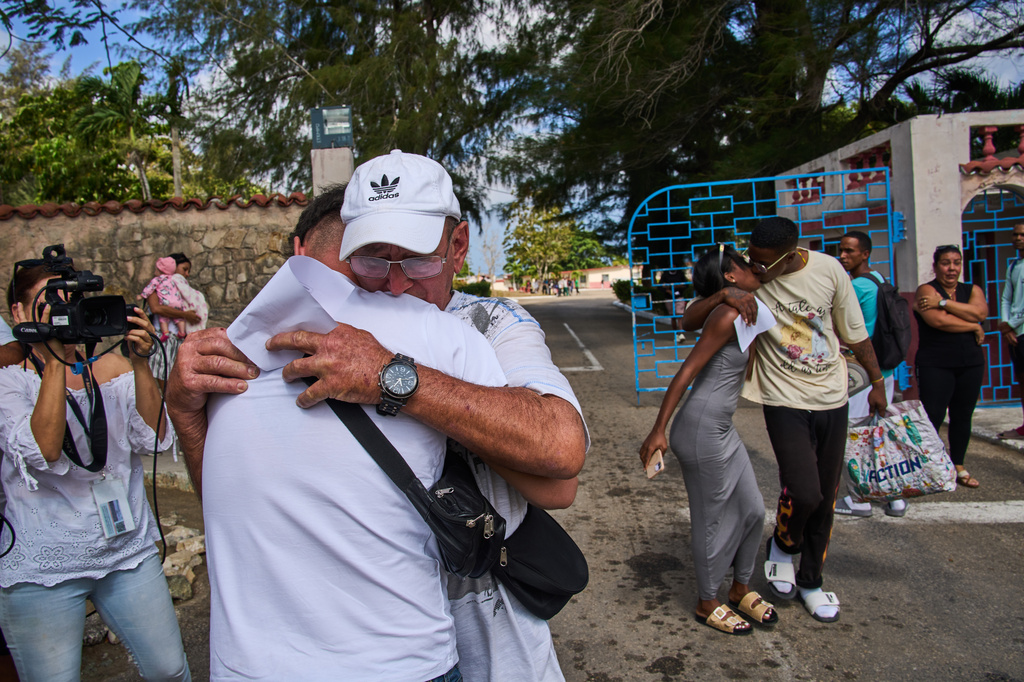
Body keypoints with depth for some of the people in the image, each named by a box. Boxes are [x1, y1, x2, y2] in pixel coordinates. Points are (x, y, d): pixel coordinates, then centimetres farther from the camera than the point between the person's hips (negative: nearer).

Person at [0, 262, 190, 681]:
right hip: (42, 570, -2)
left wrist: (140, 363, -17)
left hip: (128, 552, 3)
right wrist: (54, 359, -23)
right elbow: (44, 451, -22)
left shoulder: (110, 368, 3)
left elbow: (155, 438, -7)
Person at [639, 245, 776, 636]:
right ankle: (707, 604, 26)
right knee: (714, 519, 5)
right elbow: (687, 371, -20)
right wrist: (658, 430, -22)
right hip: (702, 430, -9)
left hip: (721, 428, 9)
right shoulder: (728, 315, -17)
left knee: (752, 510, 16)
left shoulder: (745, 314, 10)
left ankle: (740, 589, 37)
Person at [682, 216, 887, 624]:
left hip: (832, 400, 3)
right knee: (804, 493, -17)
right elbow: (690, 321, -12)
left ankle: (811, 581, 32)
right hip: (786, 402, -3)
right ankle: (783, 545, 18)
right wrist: (723, 295, -29)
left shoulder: (828, 270, -6)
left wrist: (877, 382, 14)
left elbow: (855, 333, 7)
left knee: (825, 498, 11)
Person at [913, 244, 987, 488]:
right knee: (933, 418, -8)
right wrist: (974, 327, -7)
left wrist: (943, 302, -15)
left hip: (971, 365, 5)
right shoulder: (926, 290, -3)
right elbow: (938, 321, -19)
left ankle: (958, 467, 22)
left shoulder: (972, 290, 12)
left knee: (962, 416, 10)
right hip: (935, 366, -5)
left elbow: (980, 313, -10)